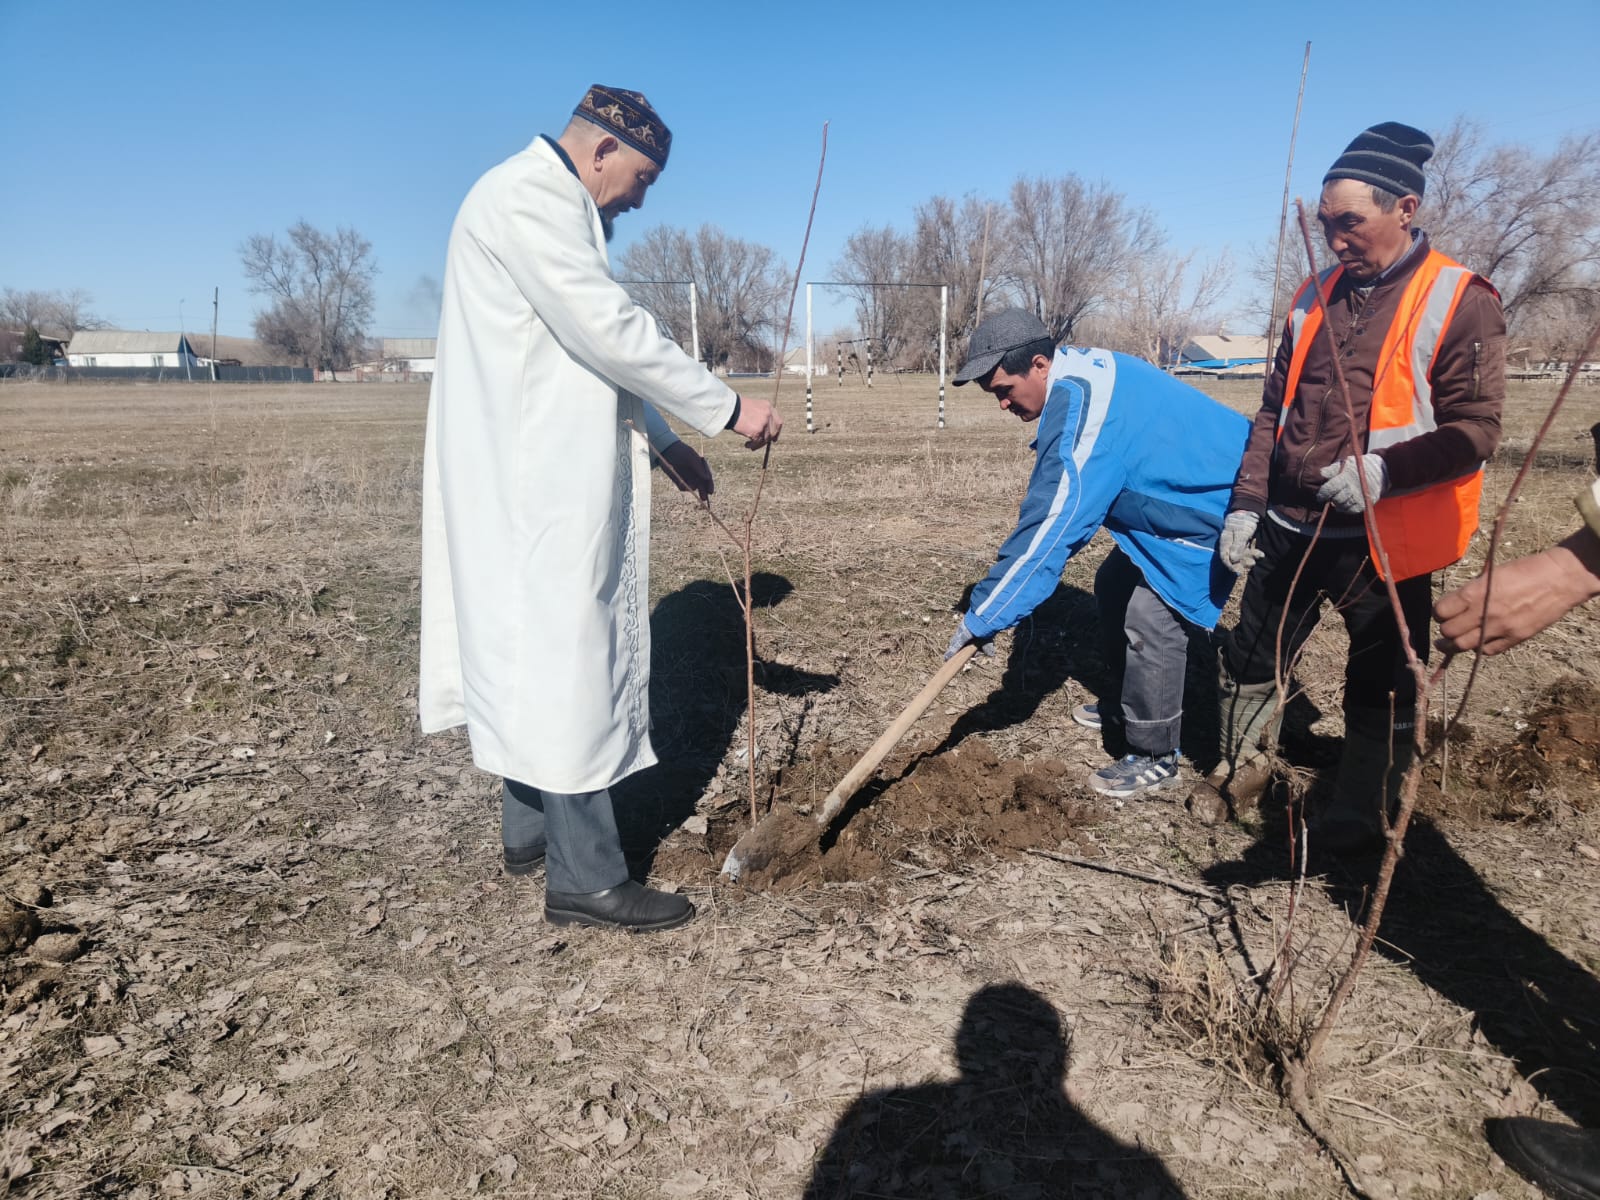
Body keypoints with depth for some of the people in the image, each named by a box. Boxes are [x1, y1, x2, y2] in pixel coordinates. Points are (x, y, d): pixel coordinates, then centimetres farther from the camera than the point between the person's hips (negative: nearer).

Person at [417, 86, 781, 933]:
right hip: (534, 479, -10)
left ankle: (529, 828, 27)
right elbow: (611, 330, -20)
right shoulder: (524, 196, -11)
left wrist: (665, 443, 19)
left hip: (546, 474, 10)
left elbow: (593, 351, 23)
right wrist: (727, 409, -16)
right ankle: (585, 876, 1)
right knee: (567, 657, -7)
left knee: (540, 655, 15)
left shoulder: (556, 210, 21)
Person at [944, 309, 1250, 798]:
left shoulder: (1082, 409, -32)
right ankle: (1124, 701, 36)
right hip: (1181, 494, 11)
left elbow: (1051, 526, -34)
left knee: (1150, 617, -16)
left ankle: (1155, 759, 0)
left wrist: (983, 616, -29)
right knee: (1113, 587, 17)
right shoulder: (1079, 378, 1)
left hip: (1212, 504, -11)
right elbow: (1059, 509, 11)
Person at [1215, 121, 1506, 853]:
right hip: (1289, 528, 5)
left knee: (1381, 689, 10)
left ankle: (1355, 816, 27)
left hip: (1383, 542, -5)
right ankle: (1238, 771, 35)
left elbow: (1474, 431, -13)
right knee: (1252, 657, 15)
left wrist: (1384, 470, -29)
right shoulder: (1314, 299, 8)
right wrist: (1246, 503, 7)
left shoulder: (1460, 302, -9)